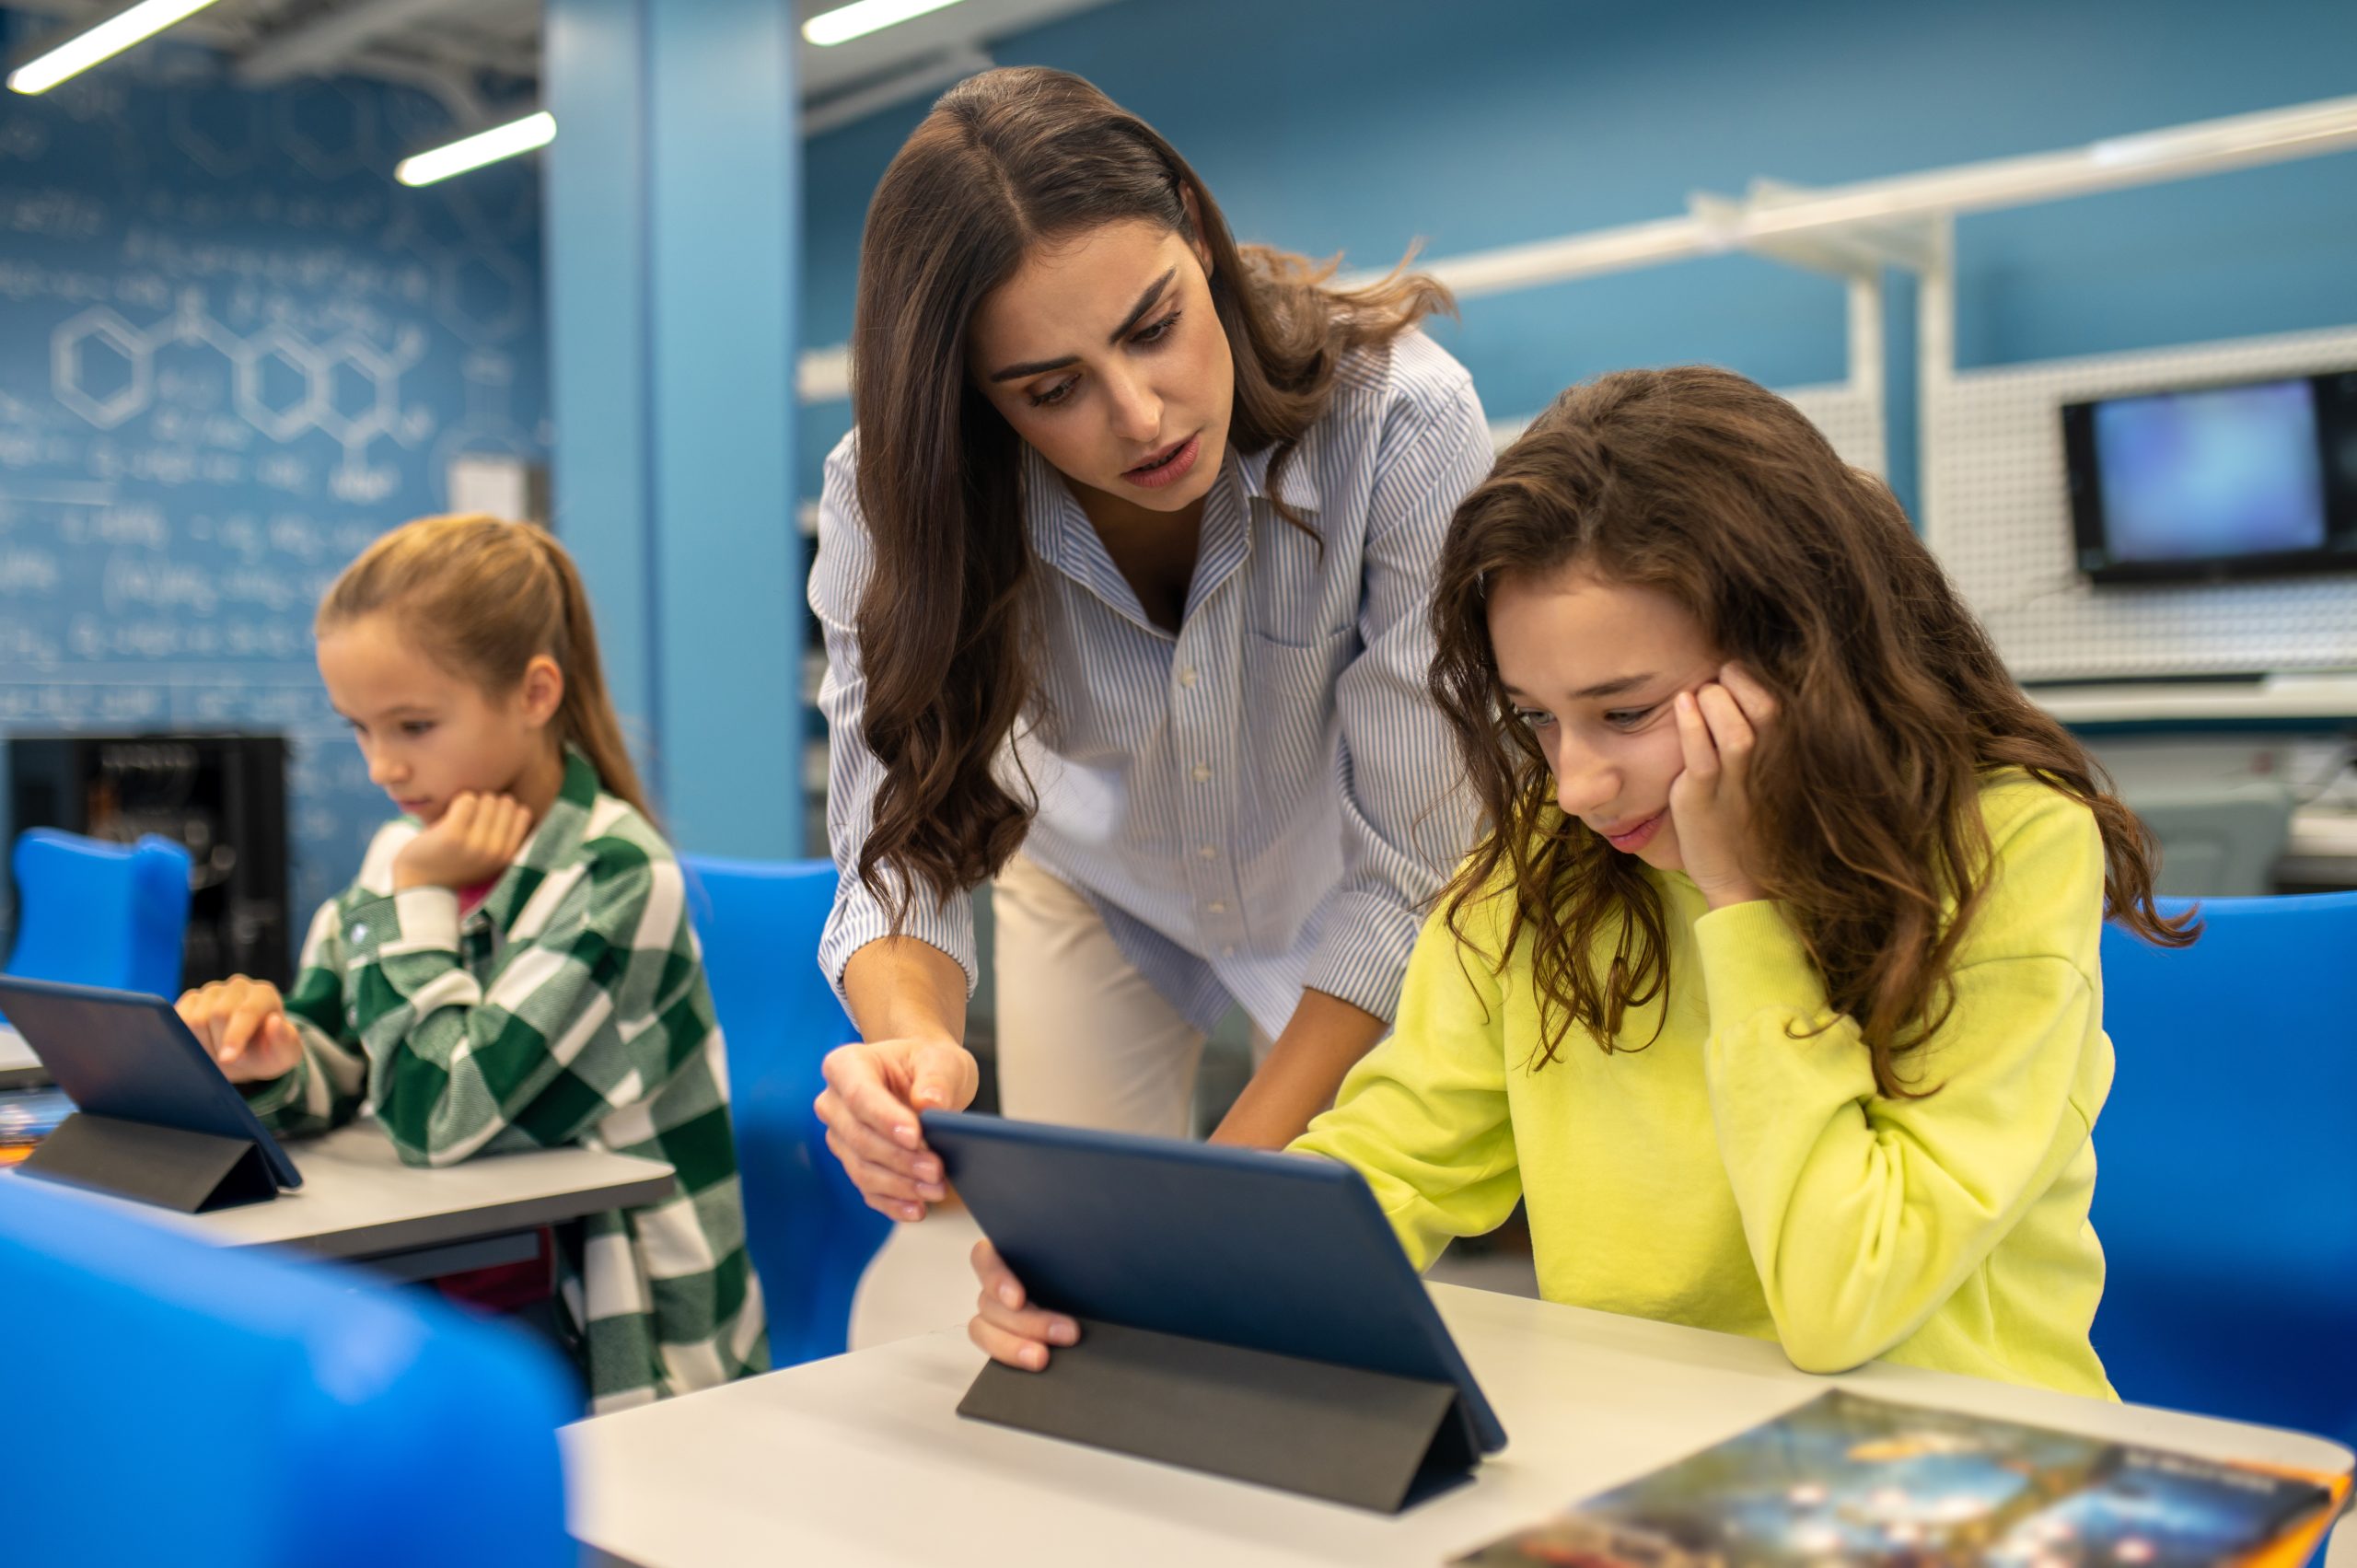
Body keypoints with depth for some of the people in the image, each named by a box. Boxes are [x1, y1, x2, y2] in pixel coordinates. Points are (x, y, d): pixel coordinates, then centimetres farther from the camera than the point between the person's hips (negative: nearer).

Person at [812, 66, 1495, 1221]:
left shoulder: (1403, 424, -36)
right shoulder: (891, 495, -29)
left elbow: (1411, 863, -30)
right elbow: (902, 857, -26)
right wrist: (916, 1042, -49)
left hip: (1338, 891, -1)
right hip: (1093, 890, 2)